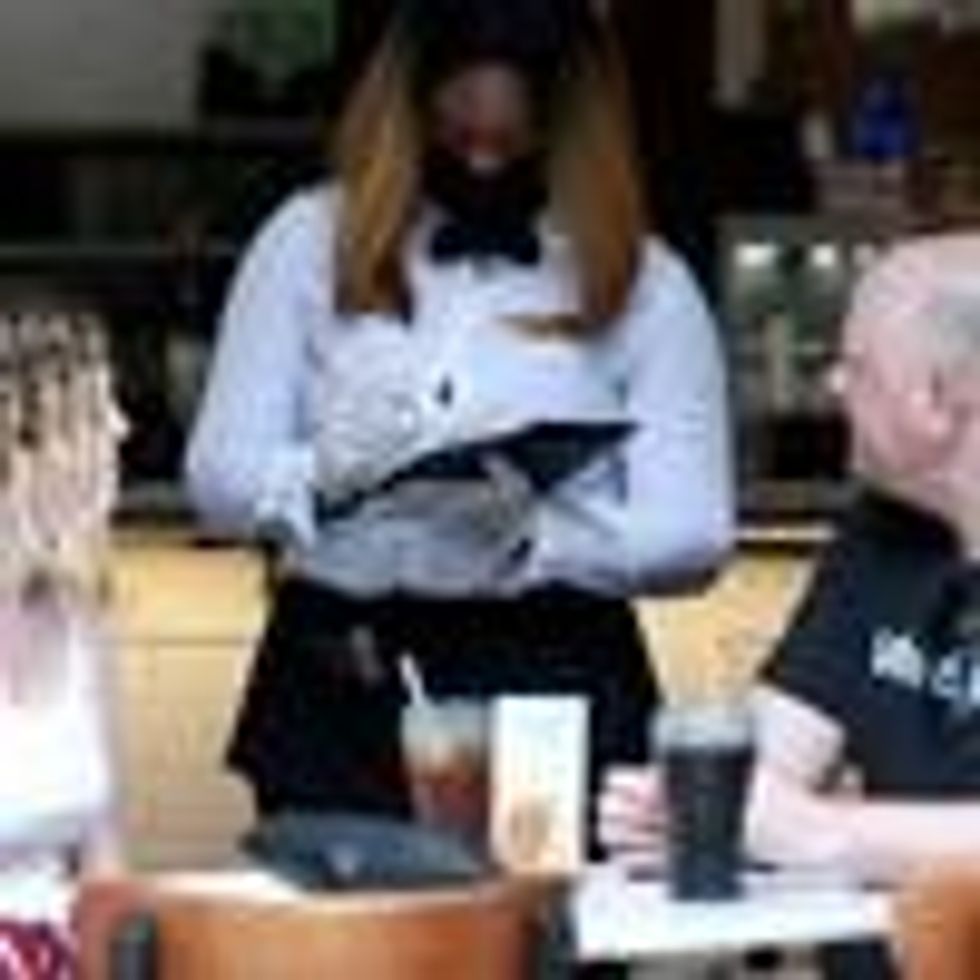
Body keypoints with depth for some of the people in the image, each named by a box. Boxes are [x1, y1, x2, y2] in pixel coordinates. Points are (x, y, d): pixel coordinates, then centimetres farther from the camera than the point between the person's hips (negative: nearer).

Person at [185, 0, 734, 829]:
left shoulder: (643, 283, 4)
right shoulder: (311, 241, 7)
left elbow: (695, 535, -2)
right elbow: (217, 478, 4)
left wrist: (532, 540, -19)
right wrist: (323, 476, -17)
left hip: (554, 691, -1)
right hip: (337, 686, 1)